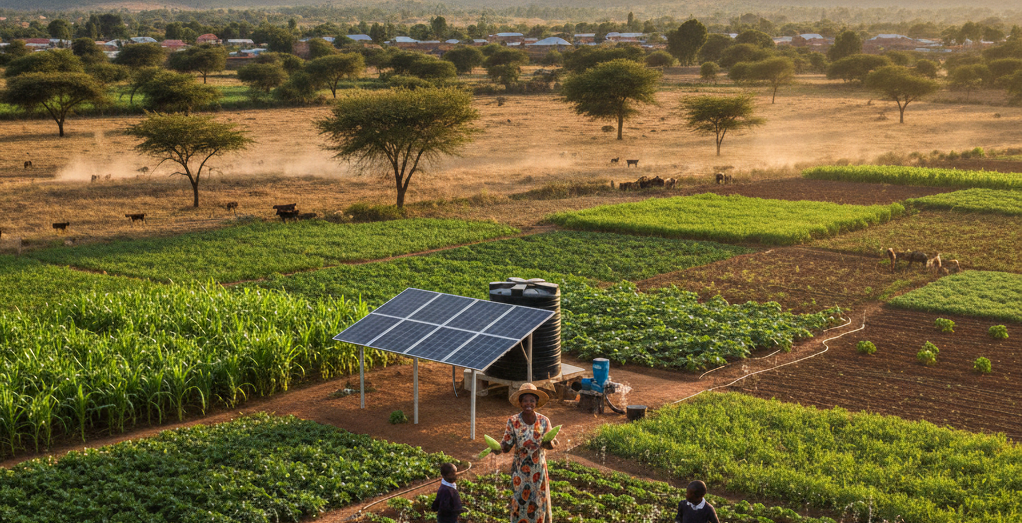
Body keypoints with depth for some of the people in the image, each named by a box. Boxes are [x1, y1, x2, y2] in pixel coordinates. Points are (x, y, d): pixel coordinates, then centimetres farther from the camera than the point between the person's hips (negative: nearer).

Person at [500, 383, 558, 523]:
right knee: (520, 501, 6)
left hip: (538, 468, 1)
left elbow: (552, 443, -5)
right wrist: (498, 448, -31)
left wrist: (549, 444, -29)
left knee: (538, 501, 11)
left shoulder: (544, 421, -8)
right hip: (520, 469, -1)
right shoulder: (513, 421, -11)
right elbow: (507, 445, -9)